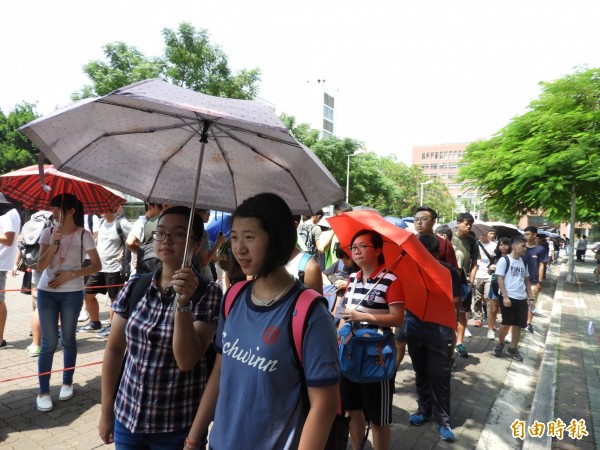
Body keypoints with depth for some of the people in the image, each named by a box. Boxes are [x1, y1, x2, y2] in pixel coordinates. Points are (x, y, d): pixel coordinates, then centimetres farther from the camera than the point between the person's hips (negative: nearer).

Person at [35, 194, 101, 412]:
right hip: (46, 292, 2)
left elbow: (97, 265, -5)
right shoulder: (48, 232, 0)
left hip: (72, 293, -1)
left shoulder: (84, 235, -6)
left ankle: (67, 382, 27)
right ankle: (43, 391, 12)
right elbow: (40, 266, -6)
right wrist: (54, 242, -16)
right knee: (49, 342, 2)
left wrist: (71, 274, -15)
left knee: (68, 339, 9)